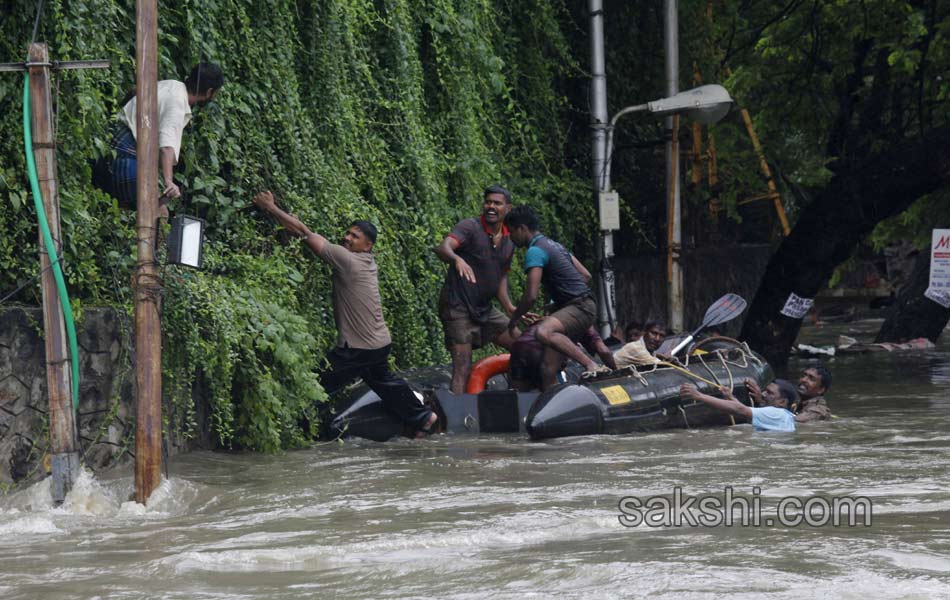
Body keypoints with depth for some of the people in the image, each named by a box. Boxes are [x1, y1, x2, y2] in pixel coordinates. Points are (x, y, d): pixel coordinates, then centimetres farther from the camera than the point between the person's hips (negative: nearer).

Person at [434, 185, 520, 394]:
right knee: (463, 368, -15)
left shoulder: (508, 243, 10)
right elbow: (443, 248, -30)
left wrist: (509, 307, 0)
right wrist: (457, 259, -54)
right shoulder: (469, 228, -12)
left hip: (484, 309, 8)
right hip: (458, 306, -8)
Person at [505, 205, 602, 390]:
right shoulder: (553, 245, 20)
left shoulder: (535, 251, -11)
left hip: (579, 307, -10)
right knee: (547, 370, 3)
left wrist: (513, 319, -1)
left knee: (543, 332, -37)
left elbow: (531, 296, -18)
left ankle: (591, 365, -38)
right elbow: (586, 275, 23)